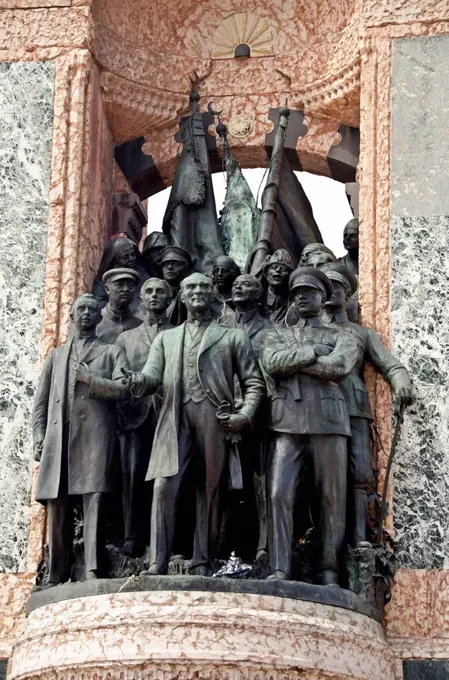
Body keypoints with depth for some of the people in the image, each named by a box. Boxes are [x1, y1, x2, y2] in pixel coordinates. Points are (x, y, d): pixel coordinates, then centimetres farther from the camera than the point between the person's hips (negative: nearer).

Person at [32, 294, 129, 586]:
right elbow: (41, 401, 19)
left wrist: (89, 378, -6)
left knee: (93, 501, -14)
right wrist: (39, 438, 7)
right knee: (58, 507, -2)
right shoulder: (57, 356, 26)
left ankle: (92, 570, -23)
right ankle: (57, 577, 0)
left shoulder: (111, 352, 19)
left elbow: (122, 389, 2)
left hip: (96, 434, -3)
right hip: (58, 438, 3)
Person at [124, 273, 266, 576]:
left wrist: (245, 415, -6)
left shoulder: (233, 337, 17)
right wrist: (137, 382, -12)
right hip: (176, 420, 1)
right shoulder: (166, 338, 25)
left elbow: (254, 382, 12)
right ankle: (158, 564, -15)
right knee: (164, 488, -13)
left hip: (216, 421, -1)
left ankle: (203, 565, 1)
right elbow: (152, 377, 13)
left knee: (210, 492, -2)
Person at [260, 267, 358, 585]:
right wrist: (313, 351, -3)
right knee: (279, 494, -10)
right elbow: (272, 362, 0)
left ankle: (330, 571, 0)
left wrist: (291, 360, -1)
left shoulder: (342, 337, 16)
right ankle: (280, 569, -10)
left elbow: (341, 366, -6)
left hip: (328, 420, -1)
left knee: (332, 498, -3)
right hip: (288, 421, 1)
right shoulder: (277, 335, 22)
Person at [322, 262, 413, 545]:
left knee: (359, 477, -10)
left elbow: (393, 366, 13)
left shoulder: (363, 333, 24)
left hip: (354, 409, 0)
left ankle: (359, 539, -13)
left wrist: (402, 384, -10)